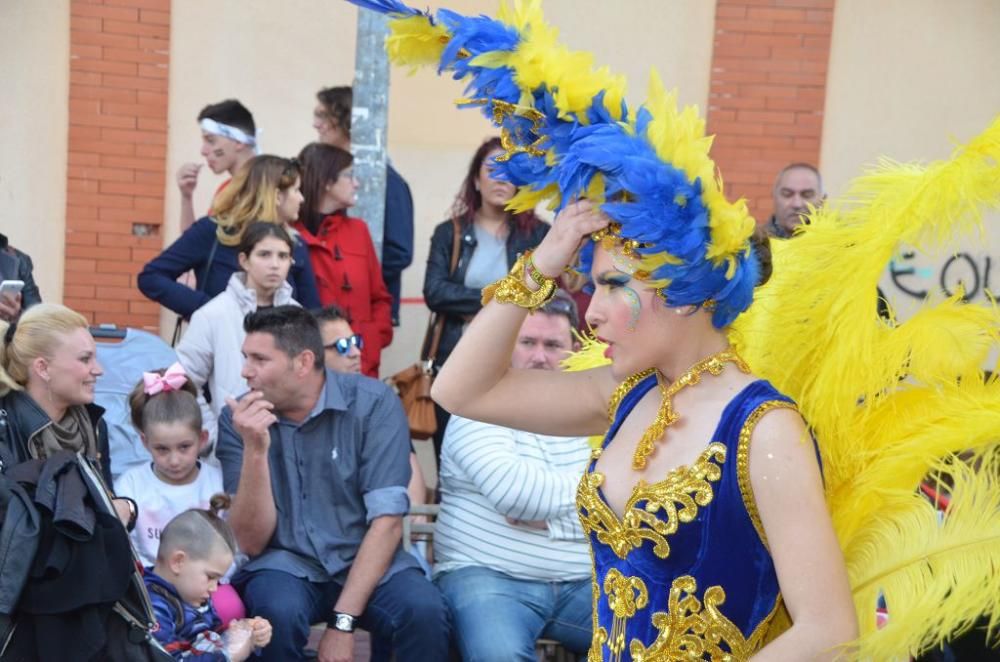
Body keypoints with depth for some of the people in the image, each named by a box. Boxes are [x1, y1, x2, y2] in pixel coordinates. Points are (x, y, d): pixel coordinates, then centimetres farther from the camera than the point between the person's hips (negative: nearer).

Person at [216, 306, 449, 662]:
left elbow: (386, 520, -13)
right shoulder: (240, 418, -5)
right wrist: (255, 450, -23)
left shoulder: (373, 403, -9)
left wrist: (342, 620, -21)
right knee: (279, 612, -32)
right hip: (284, 563, 1)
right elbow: (250, 542, -9)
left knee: (424, 612, -30)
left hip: (366, 561, -1)